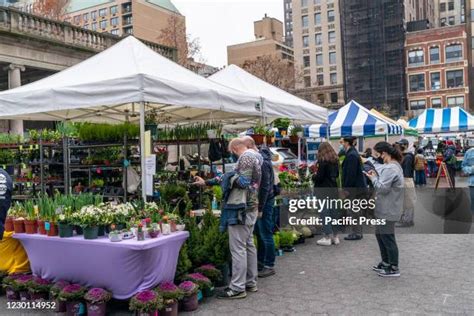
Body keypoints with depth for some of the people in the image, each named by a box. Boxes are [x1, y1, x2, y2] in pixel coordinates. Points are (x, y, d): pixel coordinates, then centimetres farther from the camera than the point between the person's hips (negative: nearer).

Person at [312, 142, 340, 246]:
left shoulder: (323, 161, -14)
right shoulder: (335, 160, 9)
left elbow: (319, 177, -16)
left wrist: (313, 177, 3)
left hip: (323, 190, -7)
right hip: (333, 189, 7)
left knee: (324, 212, -2)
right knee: (334, 211, 12)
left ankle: (327, 237, -1)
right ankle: (335, 236, 19)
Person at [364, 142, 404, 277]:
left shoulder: (391, 168, -22)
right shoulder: (392, 165, 12)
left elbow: (382, 188, -24)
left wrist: (373, 178, -9)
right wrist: (375, 175, 2)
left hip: (388, 210, -11)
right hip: (384, 209, 11)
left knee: (387, 237, 0)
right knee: (380, 235, 20)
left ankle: (394, 268, 11)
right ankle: (386, 262, 32)